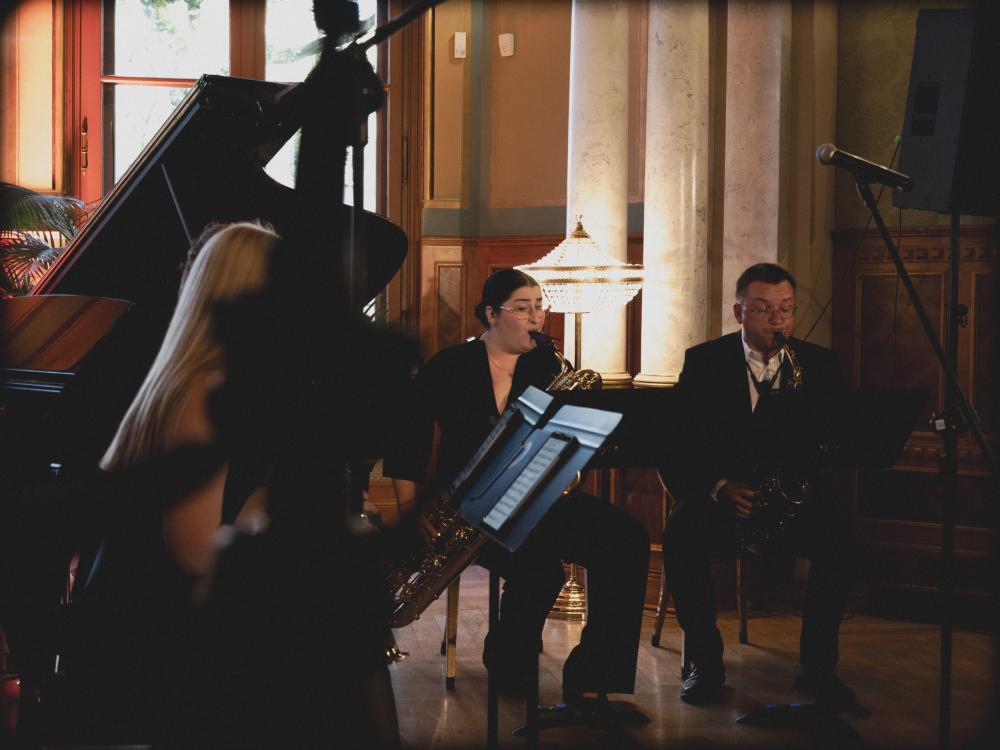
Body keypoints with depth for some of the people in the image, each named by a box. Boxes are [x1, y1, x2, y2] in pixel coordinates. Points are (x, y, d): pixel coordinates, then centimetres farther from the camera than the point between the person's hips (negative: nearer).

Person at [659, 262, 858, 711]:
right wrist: (719, 486, -22)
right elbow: (677, 446, -5)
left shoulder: (819, 365, 6)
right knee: (680, 533, -32)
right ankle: (705, 662, -16)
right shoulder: (703, 362, 2)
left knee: (836, 538, -30)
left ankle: (817, 666, -15)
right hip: (716, 494, -1)